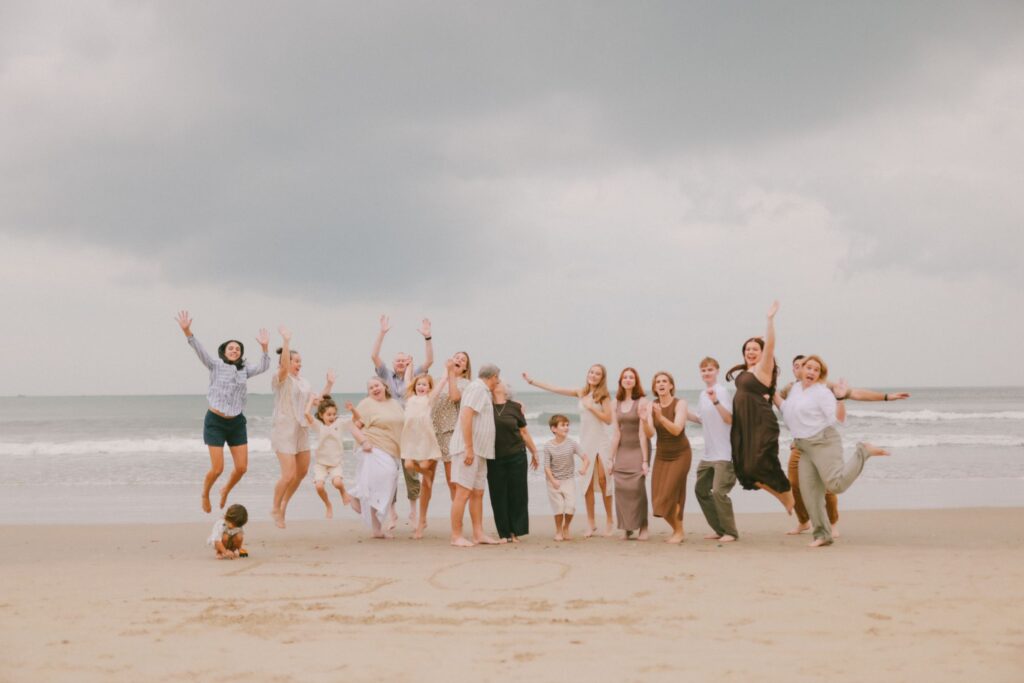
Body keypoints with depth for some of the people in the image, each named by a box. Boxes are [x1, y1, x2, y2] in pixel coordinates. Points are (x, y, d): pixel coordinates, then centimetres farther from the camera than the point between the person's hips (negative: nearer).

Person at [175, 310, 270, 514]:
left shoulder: (244, 369, 9)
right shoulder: (216, 365, -3)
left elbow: (262, 368, -4)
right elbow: (199, 350, -16)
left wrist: (264, 347, -15)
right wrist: (187, 331, -31)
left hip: (237, 423, 4)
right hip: (215, 422, -4)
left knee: (242, 468, 2)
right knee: (217, 468, -5)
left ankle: (225, 491, 33)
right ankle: (205, 494, 26)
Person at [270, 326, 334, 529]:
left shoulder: (303, 381, 13)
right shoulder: (280, 378, -10)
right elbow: (284, 365, -32)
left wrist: (329, 385, 9)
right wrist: (286, 340, -38)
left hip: (301, 430, 8)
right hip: (284, 430, -8)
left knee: (303, 471, 14)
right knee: (289, 475, -13)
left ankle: (284, 503, 34)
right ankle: (276, 509, 10)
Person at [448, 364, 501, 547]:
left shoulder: (483, 392, 20)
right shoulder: (477, 388, -9)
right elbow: (465, 416, -20)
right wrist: (469, 448, -23)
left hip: (479, 451, 10)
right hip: (468, 449, -10)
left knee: (477, 493, 10)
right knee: (463, 493, -8)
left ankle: (478, 534, 13)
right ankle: (456, 536, -5)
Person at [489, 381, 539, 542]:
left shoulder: (515, 407, 3)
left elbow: (524, 432, 10)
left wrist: (534, 452, 14)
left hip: (516, 456, 0)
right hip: (494, 458, 0)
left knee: (517, 494, 2)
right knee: (498, 496, 3)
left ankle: (515, 531, 13)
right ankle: (503, 533, 11)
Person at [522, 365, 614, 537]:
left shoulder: (604, 395, -3)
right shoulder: (581, 392, 7)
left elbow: (608, 419, -10)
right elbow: (554, 389, 9)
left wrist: (591, 407, -17)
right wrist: (532, 381, 9)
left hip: (602, 441, -3)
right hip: (586, 441, 3)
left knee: (603, 480, -5)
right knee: (587, 482, 1)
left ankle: (609, 520, 8)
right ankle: (591, 523, 7)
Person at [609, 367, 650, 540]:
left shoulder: (642, 402, -6)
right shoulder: (616, 404, 7)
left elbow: (642, 432, -11)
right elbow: (615, 433, 6)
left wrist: (645, 460, -13)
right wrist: (611, 459, 2)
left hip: (638, 449, -4)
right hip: (622, 450, 4)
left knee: (637, 487, -12)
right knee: (621, 489, -3)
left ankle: (643, 527, 1)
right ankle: (626, 528, 6)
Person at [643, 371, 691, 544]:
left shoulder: (680, 403, -15)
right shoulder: (652, 405, -4)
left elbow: (677, 430, -28)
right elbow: (649, 434, -13)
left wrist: (661, 417, -43)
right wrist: (644, 421, -33)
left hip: (680, 454, -5)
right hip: (661, 455, 5)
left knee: (670, 494, -12)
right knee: (658, 498, 3)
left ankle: (679, 532, 6)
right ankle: (676, 529, 24)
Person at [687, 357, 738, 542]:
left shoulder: (722, 391, -13)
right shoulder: (702, 395, 10)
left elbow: (729, 419, -24)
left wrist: (716, 401, -36)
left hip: (724, 453, -9)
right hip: (708, 454, 9)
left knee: (718, 492, -13)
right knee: (701, 489, 14)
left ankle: (730, 532, 1)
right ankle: (719, 529, 24)